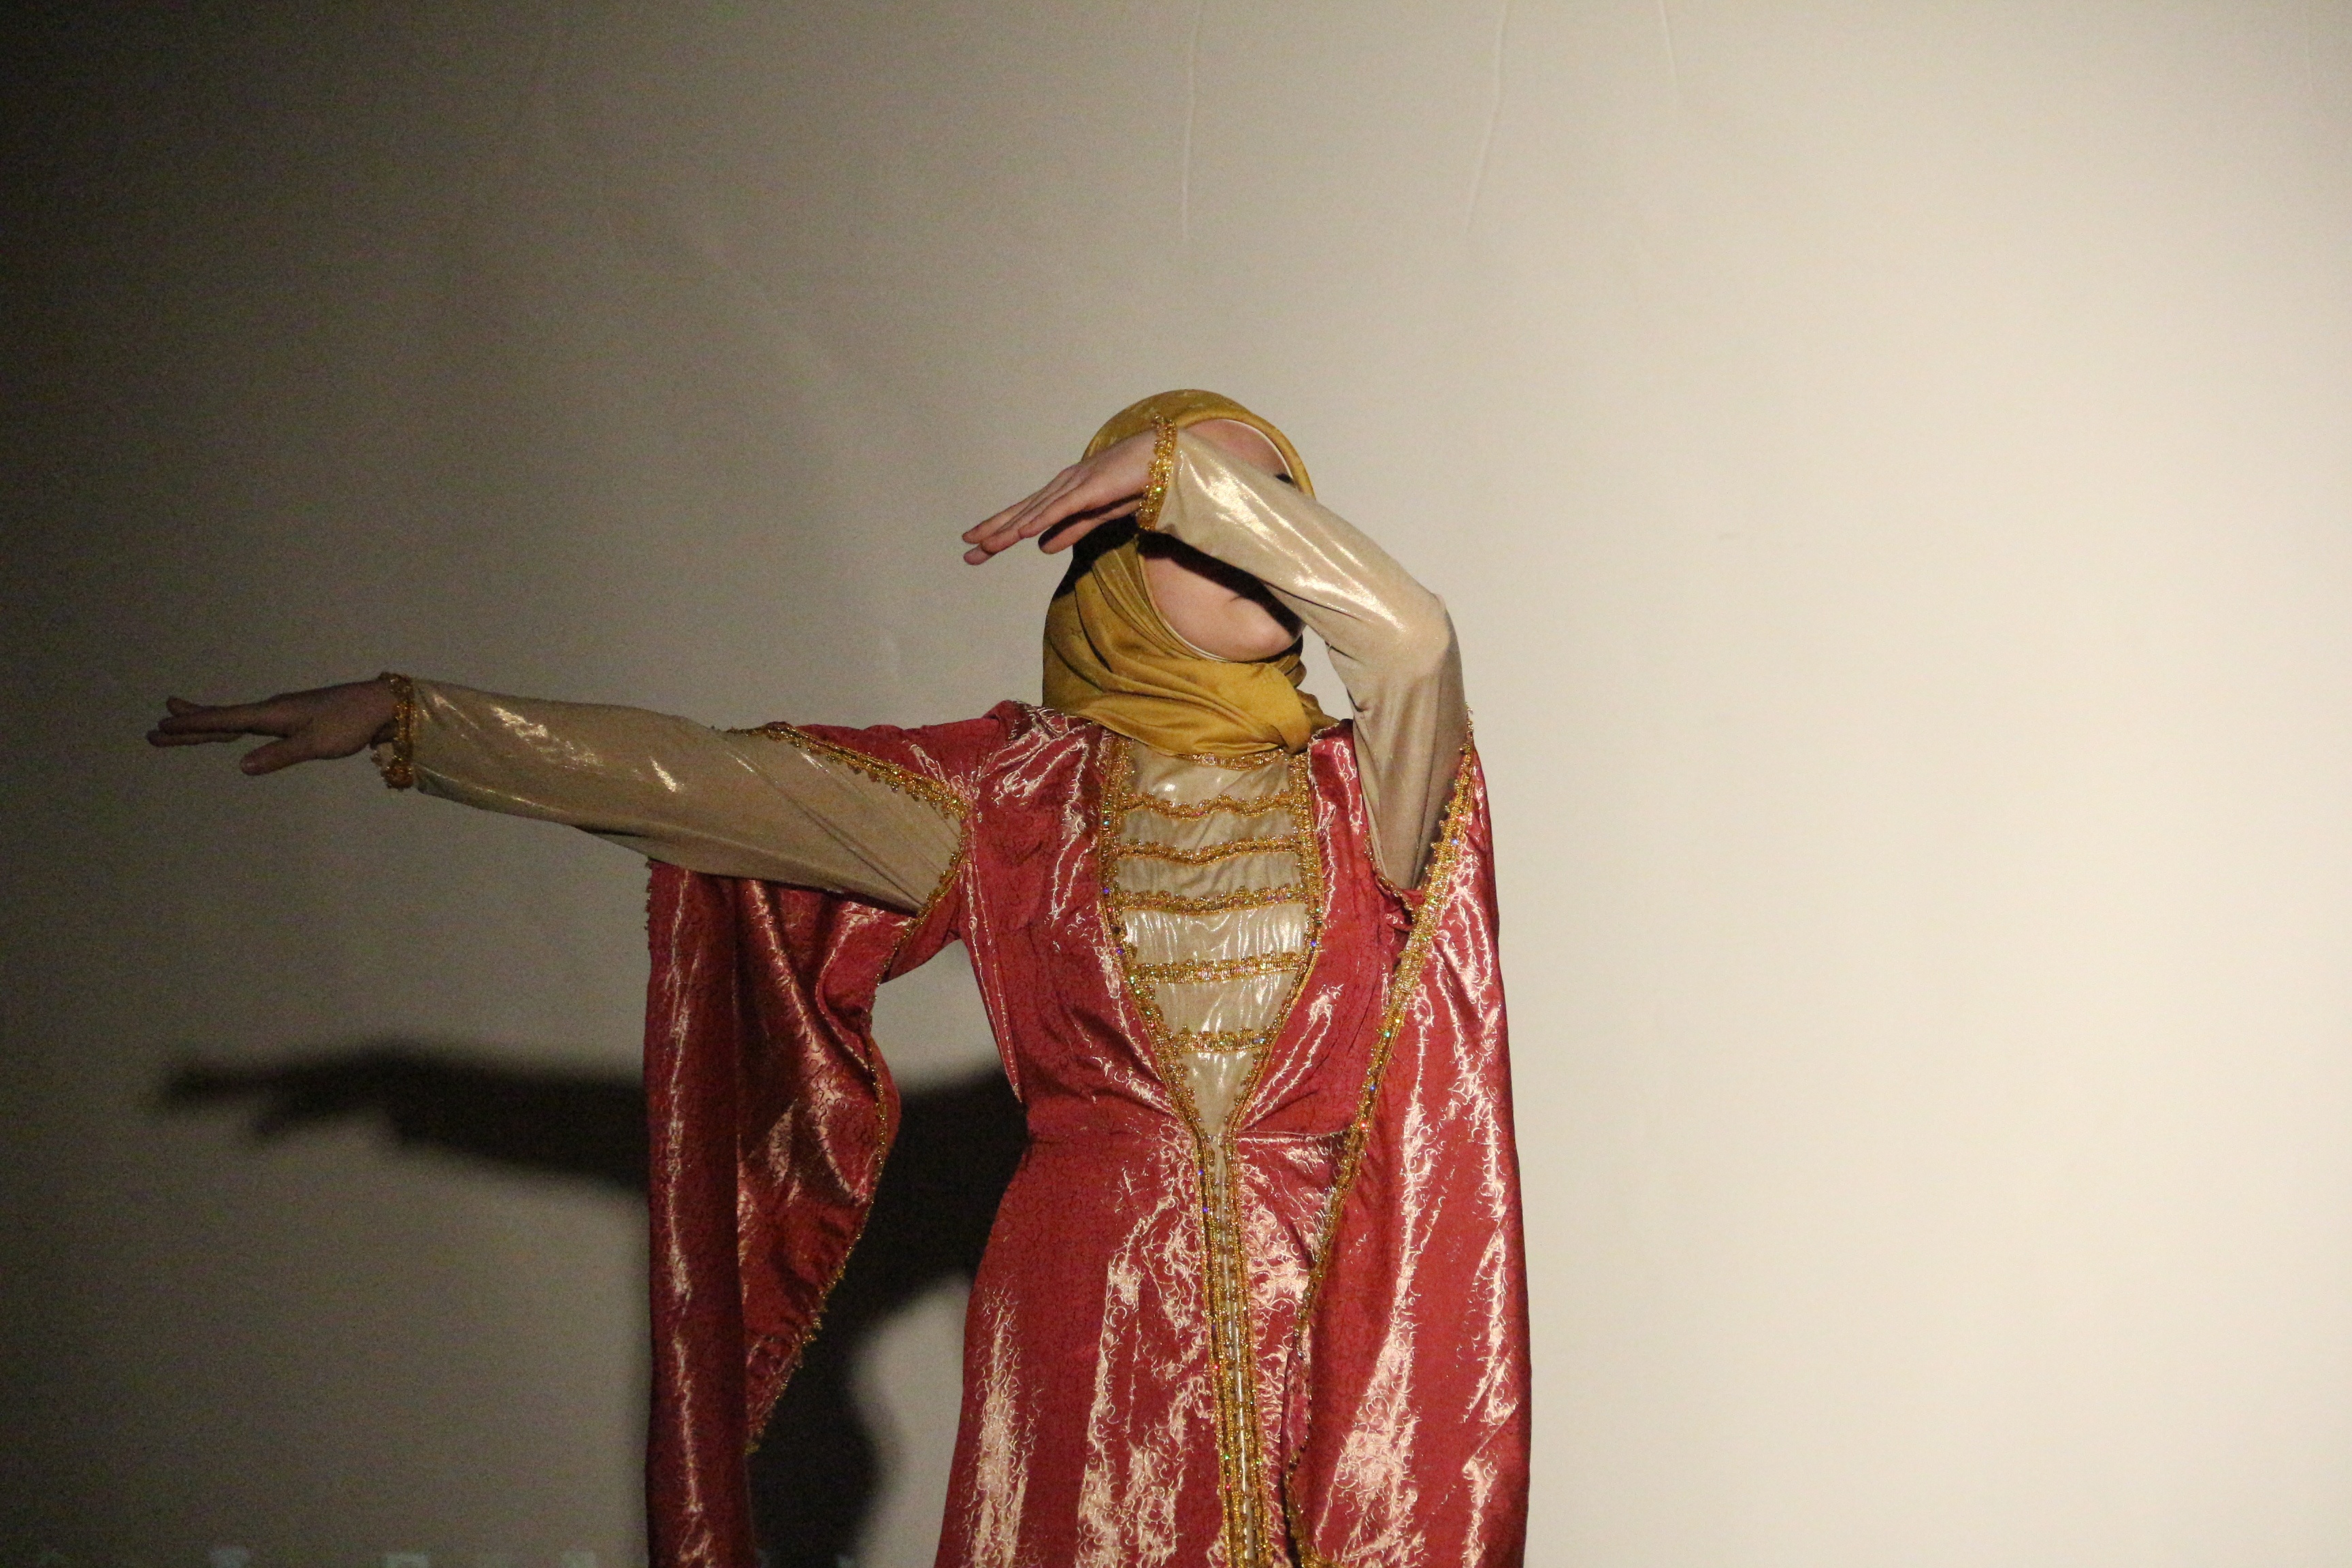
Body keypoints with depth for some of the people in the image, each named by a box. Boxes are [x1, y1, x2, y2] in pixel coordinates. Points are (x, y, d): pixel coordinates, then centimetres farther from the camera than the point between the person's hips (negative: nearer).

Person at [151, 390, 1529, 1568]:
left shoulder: (1357, 793, 3)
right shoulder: (1015, 799, 5)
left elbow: (1414, 633, -19)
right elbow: (693, 780, 3)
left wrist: (1185, 460, -11)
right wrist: (403, 718, 2)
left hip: (1323, 1343, 0)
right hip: (1089, 1339, 0)